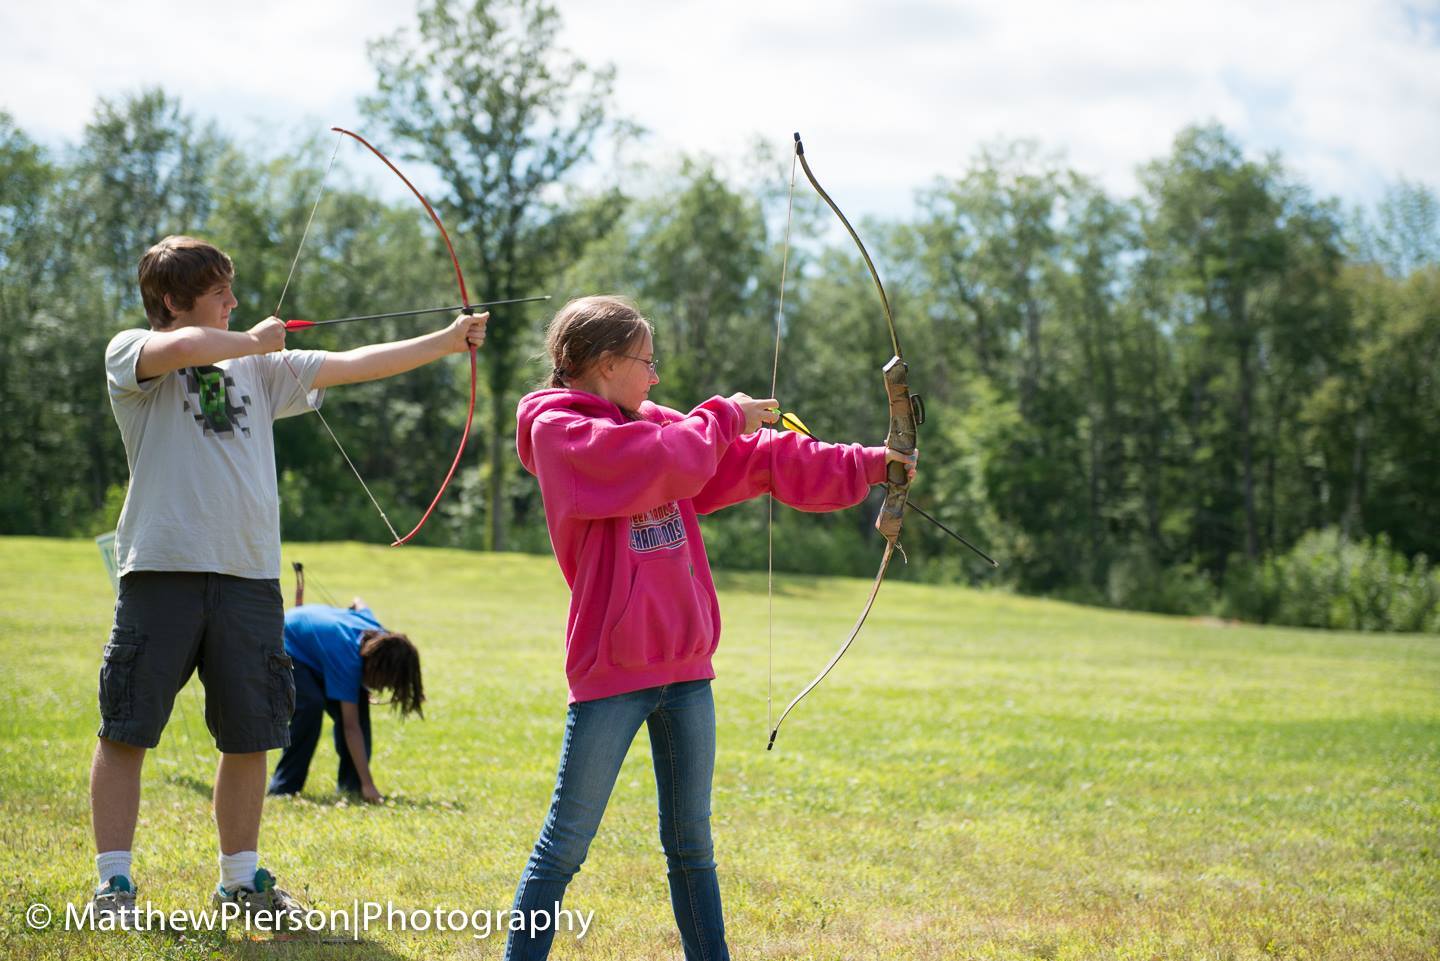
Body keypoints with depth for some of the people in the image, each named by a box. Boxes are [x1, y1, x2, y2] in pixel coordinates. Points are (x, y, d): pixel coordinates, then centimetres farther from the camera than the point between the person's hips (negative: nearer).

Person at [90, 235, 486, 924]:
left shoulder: (258, 369, 21)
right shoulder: (130, 352, 3)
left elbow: (350, 366, 20)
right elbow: (180, 348, -20)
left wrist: (445, 342, 16)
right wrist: (254, 341, -3)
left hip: (249, 576, 5)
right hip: (163, 568, -5)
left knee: (249, 736, 8)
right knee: (127, 730, -3)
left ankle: (241, 878, 20)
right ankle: (113, 882, 5)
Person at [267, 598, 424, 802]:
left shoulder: (376, 631, -19)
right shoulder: (347, 659, -39)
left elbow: (359, 604, 7)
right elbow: (351, 727, -38)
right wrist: (368, 784, -39)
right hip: (284, 646, -9)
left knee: (357, 700, -6)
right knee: (310, 705, -30)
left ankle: (350, 784, 0)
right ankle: (283, 787, -21)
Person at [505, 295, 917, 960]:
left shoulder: (654, 425, 14)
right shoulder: (557, 431, -9)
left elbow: (764, 461, 16)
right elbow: (670, 463, -21)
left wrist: (866, 464, 12)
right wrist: (723, 417, -3)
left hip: (684, 666, 7)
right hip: (612, 670, -7)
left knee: (691, 843, 13)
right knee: (566, 843, -1)